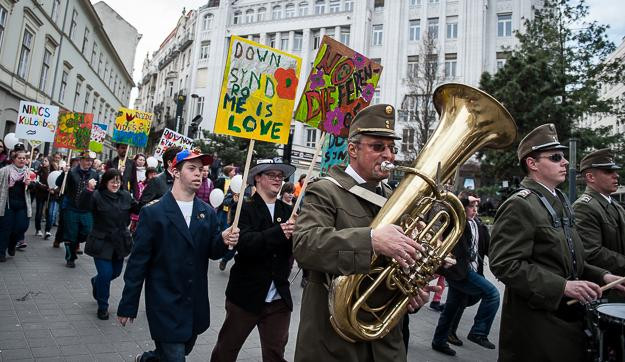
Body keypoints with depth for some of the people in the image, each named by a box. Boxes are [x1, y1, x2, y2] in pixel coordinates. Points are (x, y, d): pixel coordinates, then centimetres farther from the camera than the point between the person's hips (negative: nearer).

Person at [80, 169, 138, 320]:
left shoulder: (126, 196, 2)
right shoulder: (97, 195, -12)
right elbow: (84, 206, -28)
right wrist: (89, 190, -42)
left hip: (120, 242, 5)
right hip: (102, 243, -5)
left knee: (116, 272, 19)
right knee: (105, 274, -7)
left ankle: (96, 282, 53)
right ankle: (102, 307, 14)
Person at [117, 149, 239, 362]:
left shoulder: (207, 212, 3)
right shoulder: (153, 212, -9)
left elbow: (212, 253, 4)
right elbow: (138, 262, -7)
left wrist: (223, 241, -18)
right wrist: (128, 305, -5)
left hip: (196, 306, 5)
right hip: (165, 306, -5)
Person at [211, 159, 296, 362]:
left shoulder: (288, 211, 4)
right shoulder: (244, 209, -6)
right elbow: (244, 244, -22)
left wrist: (295, 234, -27)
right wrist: (279, 232, -33)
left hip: (279, 298, 3)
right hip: (246, 294, -3)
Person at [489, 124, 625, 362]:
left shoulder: (560, 201, 13)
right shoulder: (519, 205, -18)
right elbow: (505, 264, -25)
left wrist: (601, 276, 6)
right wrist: (562, 286, -26)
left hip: (566, 317, 9)